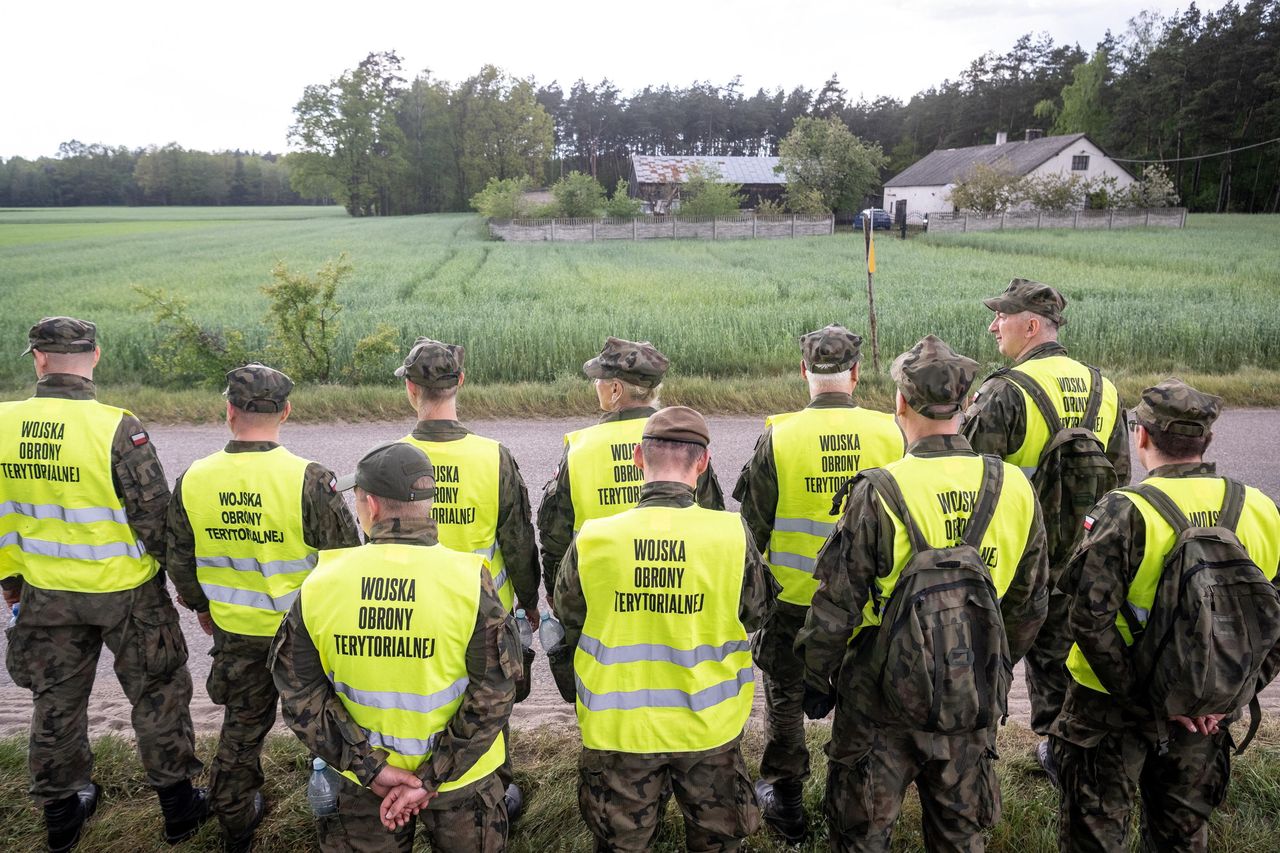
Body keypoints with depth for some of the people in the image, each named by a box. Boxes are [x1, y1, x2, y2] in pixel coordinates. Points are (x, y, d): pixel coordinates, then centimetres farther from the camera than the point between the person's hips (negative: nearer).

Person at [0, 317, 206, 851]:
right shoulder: (116, 429, -22)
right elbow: (154, 517, -18)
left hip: (46, 592, 4)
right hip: (126, 592, -4)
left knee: (57, 699, 21)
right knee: (156, 695, 13)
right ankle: (178, 807, 25)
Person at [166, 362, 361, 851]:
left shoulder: (192, 481, -10)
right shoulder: (309, 480, -23)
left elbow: (179, 561, 4)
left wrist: (200, 606, 23)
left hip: (235, 630, 3)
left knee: (242, 725, 22)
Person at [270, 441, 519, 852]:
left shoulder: (320, 583, -14)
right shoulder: (470, 582, -21)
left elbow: (300, 695, -9)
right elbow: (492, 697, -19)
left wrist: (370, 767, -8)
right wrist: (433, 779, -12)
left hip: (362, 779, 1)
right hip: (462, 779, -1)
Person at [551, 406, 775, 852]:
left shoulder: (590, 540, -17)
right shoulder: (733, 534, -19)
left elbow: (568, 622, -1)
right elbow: (756, 613, -2)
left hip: (618, 729, 0)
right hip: (710, 729, 0)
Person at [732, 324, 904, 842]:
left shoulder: (778, 438, -16)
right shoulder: (890, 433, -10)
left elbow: (754, 522, -7)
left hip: (792, 595, -2)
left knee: (785, 694, 18)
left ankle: (785, 797, 31)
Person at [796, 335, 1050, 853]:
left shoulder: (878, 494, -20)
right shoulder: (1015, 490, -5)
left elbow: (837, 605, -15)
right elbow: (1029, 606, 6)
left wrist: (817, 679, 0)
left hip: (882, 698, -4)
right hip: (974, 702, 4)